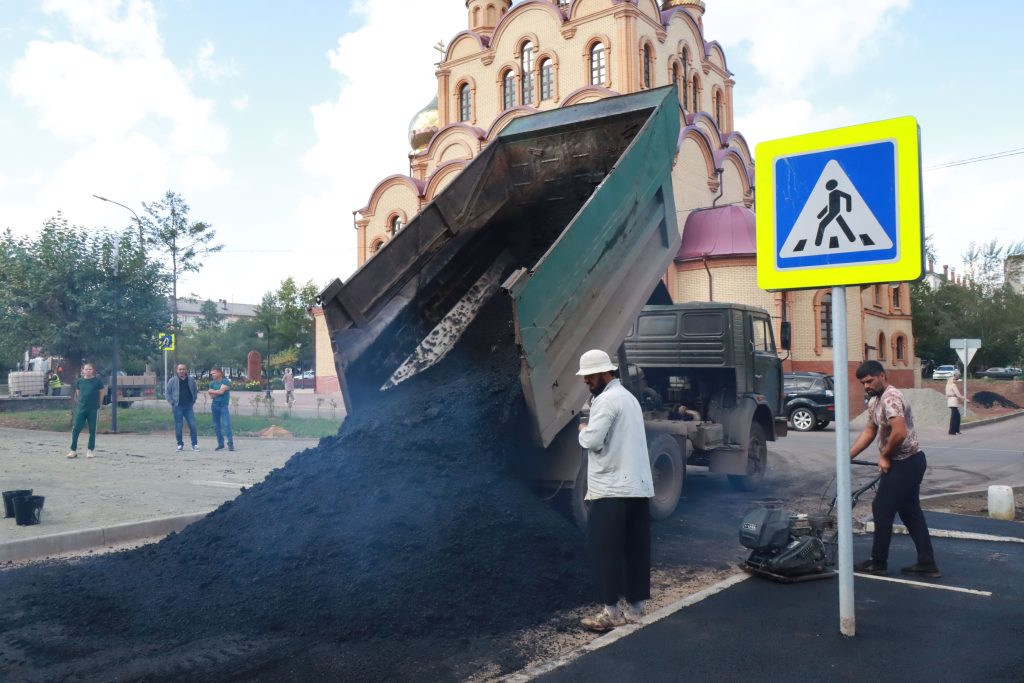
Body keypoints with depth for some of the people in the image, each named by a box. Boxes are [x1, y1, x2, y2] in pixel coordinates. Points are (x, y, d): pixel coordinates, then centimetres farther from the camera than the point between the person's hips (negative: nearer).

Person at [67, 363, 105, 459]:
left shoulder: (97, 381, -5)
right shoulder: (79, 381, 3)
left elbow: (102, 392, 4)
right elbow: (78, 393, 18)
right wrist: (82, 401, 14)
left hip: (93, 409, -2)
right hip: (81, 409, 2)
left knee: (92, 430, 4)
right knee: (75, 429, -1)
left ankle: (90, 450, 12)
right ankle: (73, 450, 7)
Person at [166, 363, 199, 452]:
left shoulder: (191, 380, 7)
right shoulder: (172, 381, 1)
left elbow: (195, 391, 18)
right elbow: (168, 393, 5)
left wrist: (193, 401, 8)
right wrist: (172, 403, -3)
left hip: (188, 406, 2)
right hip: (177, 407, -2)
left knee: (192, 425, -5)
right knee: (178, 426, 1)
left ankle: (195, 444, 2)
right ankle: (180, 444, 13)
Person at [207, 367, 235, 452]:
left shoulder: (225, 381, -5)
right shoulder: (212, 383, 9)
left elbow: (221, 391, -16)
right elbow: (212, 396, 2)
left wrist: (211, 391, -3)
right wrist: (218, 392, -12)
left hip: (223, 405, -5)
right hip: (214, 406, 5)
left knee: (226, 424, -13)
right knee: (216, 426, 7)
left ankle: (230, 443, -13)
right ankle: (220, 444, 14)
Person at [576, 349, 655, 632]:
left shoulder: (607, 399, -13)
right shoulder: (628, 396, 19)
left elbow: (592, 440, -20)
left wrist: (583, 428, -1)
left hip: (612, 487, -10)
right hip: (638, 485, 10)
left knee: (606, 548, -4)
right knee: (636, 548, 10)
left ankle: (612, 611, -1)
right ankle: (636, 606, 16)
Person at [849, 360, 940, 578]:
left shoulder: (890, 398, -21)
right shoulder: (875, 401, 12)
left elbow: (899, 433, -30)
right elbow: (869, 432, 18)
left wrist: (884, 456, -16)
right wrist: (848, 455, 11)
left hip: (905, 464, -10)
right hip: (908, 463, 10)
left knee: (882, 509, 0)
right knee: (910, 512, 13)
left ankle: (878, 562, 11)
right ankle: (927, 564, 18)